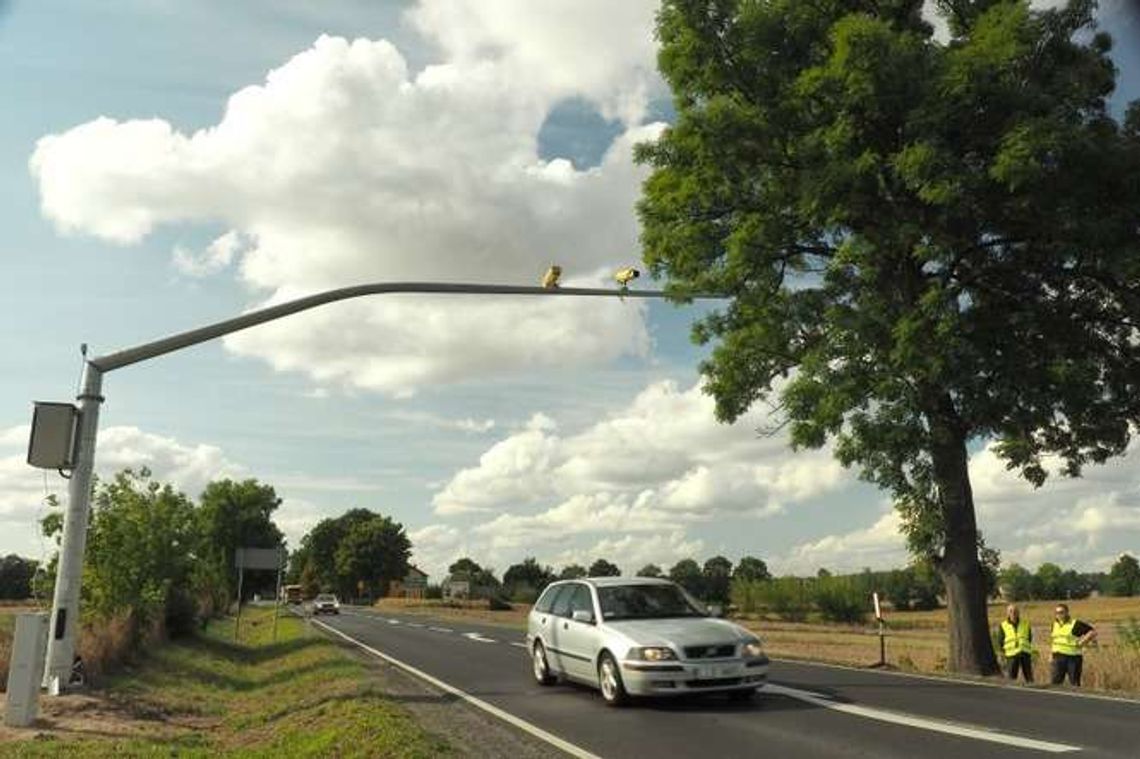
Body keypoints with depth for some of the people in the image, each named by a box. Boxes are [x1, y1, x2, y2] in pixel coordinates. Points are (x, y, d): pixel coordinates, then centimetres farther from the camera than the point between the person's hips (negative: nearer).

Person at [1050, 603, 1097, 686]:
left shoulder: (1075, 624, -10)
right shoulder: (1055, 624, 11)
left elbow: (1093, 632, -12)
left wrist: (1081, 643, -13)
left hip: (1073, 657, -5)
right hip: (1058, 657, 5)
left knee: (1074, 684, 4)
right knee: (1055, 682, 2)